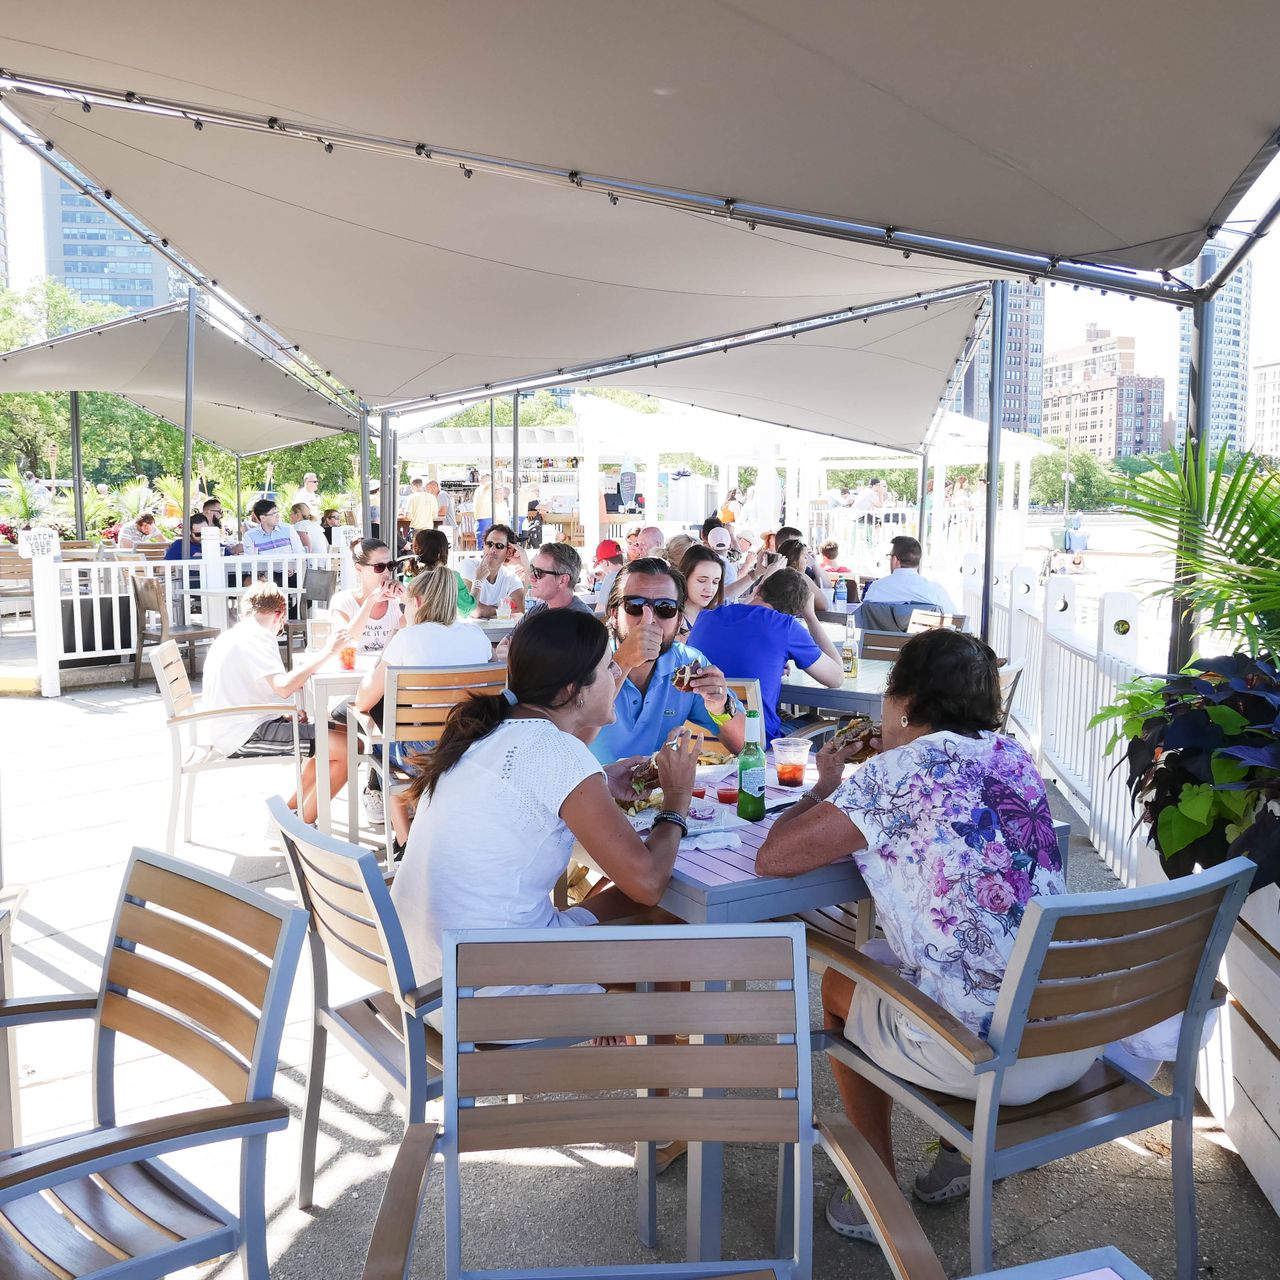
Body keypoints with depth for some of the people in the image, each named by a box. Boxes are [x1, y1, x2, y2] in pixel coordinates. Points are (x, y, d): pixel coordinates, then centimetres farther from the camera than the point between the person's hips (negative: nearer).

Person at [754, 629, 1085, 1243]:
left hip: (989, 1055, -6)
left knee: (839, 983, 22)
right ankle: (966, 1150, 36)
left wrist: (824, 789, 5)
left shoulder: (896, 774, -14)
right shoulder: (1013, 756, 6)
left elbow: (771, 858, -11)